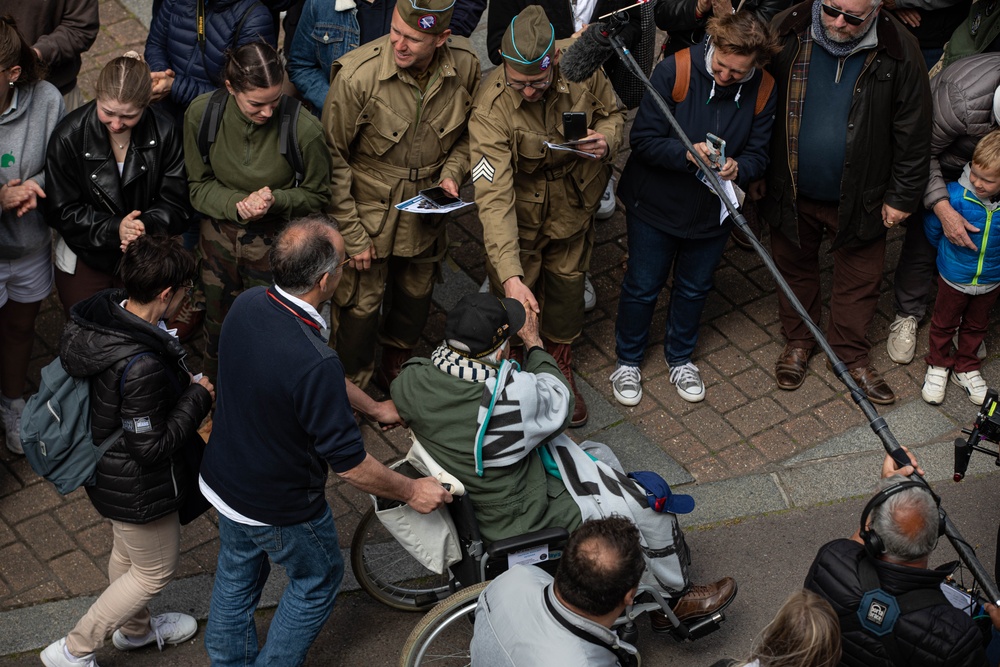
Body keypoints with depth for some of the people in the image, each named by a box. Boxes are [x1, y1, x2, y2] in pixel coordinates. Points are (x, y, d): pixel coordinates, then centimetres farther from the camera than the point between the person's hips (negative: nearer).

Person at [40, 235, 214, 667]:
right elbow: (152, 447, -29)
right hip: (137, 486, -9)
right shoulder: (142, 366, -39)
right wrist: (198, 396, -19)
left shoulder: (98, 315, -13)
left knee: (126, 551, 32)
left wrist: (180, 382, 2)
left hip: (104, 465, 9)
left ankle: (135, 629, 59)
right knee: (156, 569, 17)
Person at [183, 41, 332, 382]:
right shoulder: (201, 114, -18)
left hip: (274, 242, -3)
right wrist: (236, 205, -24)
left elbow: (317, 195, -7)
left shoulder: (304, 129, -25)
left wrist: (275, 200, -26)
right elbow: (199, 185, -5)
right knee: (218, 324, 23)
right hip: (218, 236, 3)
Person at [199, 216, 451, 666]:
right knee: (318, 578, 23)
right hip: (280, 508, -7)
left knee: (237, 570, 30)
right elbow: (349, 465, -28)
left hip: (222, 481, 7)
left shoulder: (247, 305, -16)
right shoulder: (315, 363, -40)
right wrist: (412, 491, -11)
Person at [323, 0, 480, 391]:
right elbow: (333, 160, -17)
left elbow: (468, 133, 6)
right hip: (368, 215, -4)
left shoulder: (465, 65, -16)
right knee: (359, 308, 7)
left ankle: (395, 370, 51)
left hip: (426, 212, 4)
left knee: (415, 300, 24)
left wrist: (451, 173, -13)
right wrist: (352, 234, -14)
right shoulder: (357, 75, -28)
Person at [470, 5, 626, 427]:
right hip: (519, 216, -3)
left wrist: (606, 139, -27)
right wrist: (510, 275, -47)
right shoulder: (491, 111, -35)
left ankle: (560, 370, 50)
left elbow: (612, 112, -2)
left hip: (572, 209, 4)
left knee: (567, 289, 22)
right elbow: (494, 198, -39)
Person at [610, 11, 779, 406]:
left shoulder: (762, 90, -14)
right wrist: (687, 153, -36)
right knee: (642, 286, 13)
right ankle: (628, 361, 36)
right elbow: (643, 139, -20)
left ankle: (680, 358, 46)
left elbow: (759, 154, -6)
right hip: (656, 205, -3)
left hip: (714, 210, 3)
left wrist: (738, 168, -30)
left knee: (694, 288, 21)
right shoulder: (676, 71, -23)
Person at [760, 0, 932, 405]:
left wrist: (902, 196, -4)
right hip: (791, 191, 1)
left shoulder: (898, 52, -18)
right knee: (794, 267, 20)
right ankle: (798, 341, 44)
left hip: (859, 197, -1)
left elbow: (913, 132, -7)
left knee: (860, 277, 13)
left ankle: (851, 354, 35)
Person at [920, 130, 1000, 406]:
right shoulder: (956, 196, -30)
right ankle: (938, 365, 43)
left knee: (976, 325, 24)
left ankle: (966, 368, 46)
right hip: (954, 276, -2)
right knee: (944, 323, 20)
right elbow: (932, 227, -8)